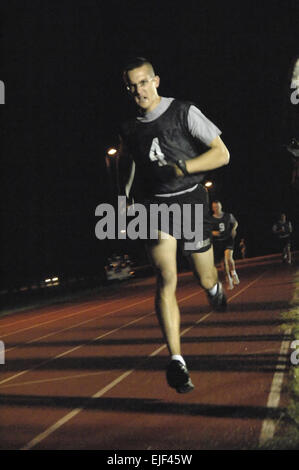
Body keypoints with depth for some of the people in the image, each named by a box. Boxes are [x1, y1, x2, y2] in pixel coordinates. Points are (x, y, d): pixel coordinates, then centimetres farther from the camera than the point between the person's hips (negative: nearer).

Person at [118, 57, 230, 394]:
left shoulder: (184, 112, -4)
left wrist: (182, 167, -21)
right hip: (154, 204, 1)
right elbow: (126, 163, 27)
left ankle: (215, 288, 50)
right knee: (166, 280, -16)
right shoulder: (128, 128, 7)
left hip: (190, 201, -1)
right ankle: (176, 361, -19)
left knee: (206, 280, 9)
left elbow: (222, 154, -7)